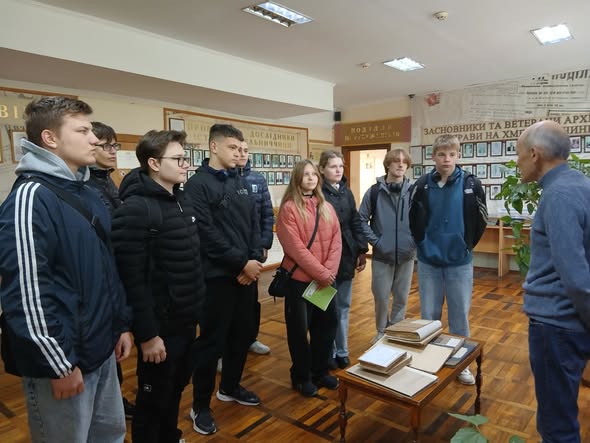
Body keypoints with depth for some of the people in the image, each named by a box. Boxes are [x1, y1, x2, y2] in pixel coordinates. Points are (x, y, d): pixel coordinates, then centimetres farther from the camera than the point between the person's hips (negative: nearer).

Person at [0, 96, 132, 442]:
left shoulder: (88, 194, 10)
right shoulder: (30, 197, -18)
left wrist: (122, 324, 13)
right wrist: (59, 364, -17)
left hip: (101, 350, 8)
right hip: (60, 359, -8)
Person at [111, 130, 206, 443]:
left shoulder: (182, 200, 8)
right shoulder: (135, 209, -19)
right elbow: (132, 279, -22)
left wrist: (196, 310, 14)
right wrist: (147, 333, -20)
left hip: (186, 320, 8)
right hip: (160, 325, -8)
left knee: (176, 387, 24)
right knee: (154, 398, 12)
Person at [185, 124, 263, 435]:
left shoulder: (240, 183, 13)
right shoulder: (198, 184, -9)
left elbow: (254, 224, 11)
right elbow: (207, 234, -17)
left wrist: (255, 259, -4)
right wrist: (241, 263, -16)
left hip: (247, 273, 7)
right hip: (217, 276, -7)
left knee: (242, 334, 16)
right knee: (212, 340, 3)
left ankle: (230, 386, 38)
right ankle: (200, 406, 21)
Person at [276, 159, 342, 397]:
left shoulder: (327, 208, 9)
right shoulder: (289, 208, -9)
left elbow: (336, 241, 3)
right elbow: (295, 247, -17)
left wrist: (329, 271, -11)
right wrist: (321, 273, -17)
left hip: (326, 279, 6)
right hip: (299, 279, -5)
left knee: (327, 324, 14)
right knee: (299, 329, 7)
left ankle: (320, 371, 33)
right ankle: (301, 376, 25)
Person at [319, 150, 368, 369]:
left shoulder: (347, 192, 11)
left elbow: (355, 223, 14)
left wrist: (362, 250, 9)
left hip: (346, 256, 6)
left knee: (343, 306, 14)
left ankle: (342, 352, 28)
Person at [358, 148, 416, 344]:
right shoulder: (375, 191, -5)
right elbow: (362, 219, 0)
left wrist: (415, 240, -2)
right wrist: (375, 241, -7)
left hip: (406, 255, 2)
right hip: (382, 255, -1)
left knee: (401, 298, 13)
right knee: (381, 297, 8)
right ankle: (382, 332, 29)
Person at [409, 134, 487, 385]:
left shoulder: (471, 184, -7)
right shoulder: (422, 185, -5)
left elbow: (480, 220, 3)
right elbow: (413, 219, 7)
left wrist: (466, 245, 4)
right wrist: (422, 244, 5)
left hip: (460, 262, -1)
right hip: (428, 261, 1)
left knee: (460, 314, 11)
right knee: (429, 314, 12)